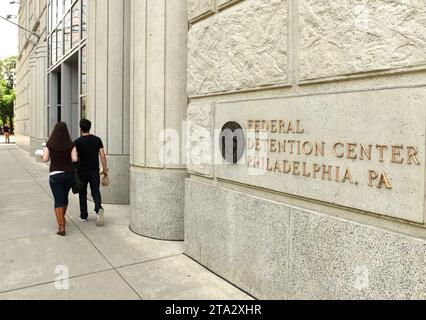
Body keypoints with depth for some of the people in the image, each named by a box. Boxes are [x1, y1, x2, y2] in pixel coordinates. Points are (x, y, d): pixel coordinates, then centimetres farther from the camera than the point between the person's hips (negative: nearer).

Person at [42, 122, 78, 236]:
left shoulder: (50, 144, -5)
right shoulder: (71, 144, -4)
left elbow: (45, 159, -6)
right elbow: (75, 159, -11)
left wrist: (45, 151, 14)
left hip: (55, 174, -2)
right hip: (69, 173, 2)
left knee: (58, 201, -1)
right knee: (65, 197, 22)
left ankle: (61, 226, -11)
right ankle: (62, 219, 43)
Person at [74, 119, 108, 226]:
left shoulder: (77, 142, -7)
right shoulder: (97, 140, -1)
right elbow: (103, 156, -4)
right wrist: (105, 169, 3)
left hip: (82, 172, -1)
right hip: (94, 171, 1)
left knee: (83, 194, 13)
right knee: (96, 192, 8)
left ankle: (84, 216, 20)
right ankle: (99, 209, -18)